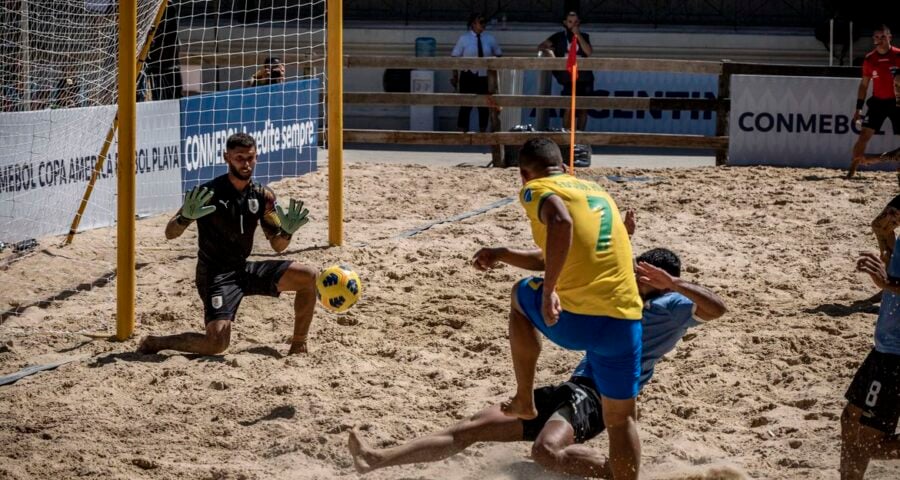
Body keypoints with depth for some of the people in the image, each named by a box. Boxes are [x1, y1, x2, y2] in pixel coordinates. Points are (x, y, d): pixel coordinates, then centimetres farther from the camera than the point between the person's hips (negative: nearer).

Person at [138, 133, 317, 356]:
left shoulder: (263, 196, 2)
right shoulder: (209, 193, -14)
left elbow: (277, 245, 8)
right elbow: (170, 233, -14)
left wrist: (287, 231, -15)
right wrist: (186, 218, -36)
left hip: (245, 269, 6)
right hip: (216, 275, -6)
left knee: (308, 277, -6)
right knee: (217, 343, -24)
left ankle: (298, 346, 9)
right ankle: (154, 343, 0)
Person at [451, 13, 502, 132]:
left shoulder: (489, 39, 4)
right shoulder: (464, 39, -4)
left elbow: (498, 55, 13)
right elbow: (455, 58, -1)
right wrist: (455, 75, -4)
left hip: (485, 77, 3)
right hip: (468, 77, -3)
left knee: (484, 105, 9)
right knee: (466, 105, 0)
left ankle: (483, 131, 21)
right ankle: (463, 132, 6)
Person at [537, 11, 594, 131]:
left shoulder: (584, 37, 8)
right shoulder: (559, 37, 5)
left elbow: (589, 52, -9)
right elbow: (541, 47, 2)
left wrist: (578, 35, -11)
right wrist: (547, 51, -17)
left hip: (585, 79, 3)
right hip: (568, 79, -3)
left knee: (583, 109, 7)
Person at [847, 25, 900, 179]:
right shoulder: (869, 59, 1)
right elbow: (864, 84, 8)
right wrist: (859, 108, 5)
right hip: (877, 102, 1)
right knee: (864, 135, -8)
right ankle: (852, 170, -4)